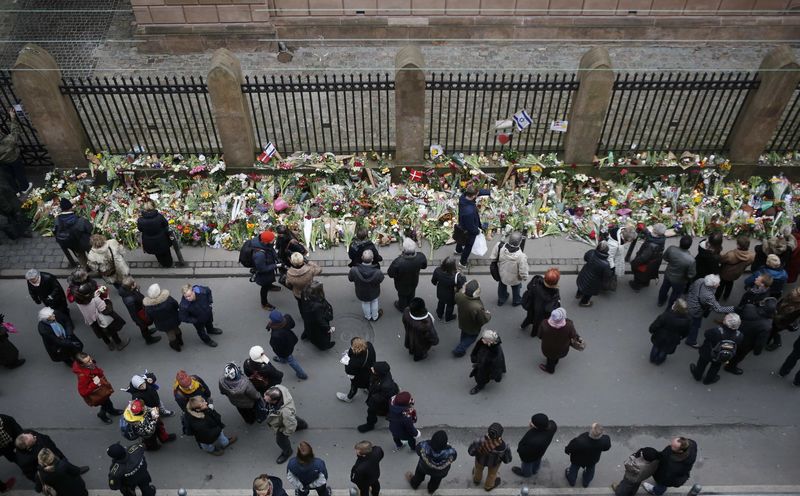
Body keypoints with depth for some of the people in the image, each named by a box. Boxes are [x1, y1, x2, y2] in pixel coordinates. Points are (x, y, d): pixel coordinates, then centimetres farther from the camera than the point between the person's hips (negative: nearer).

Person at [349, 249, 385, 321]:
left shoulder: (354, 271, -37)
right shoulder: (377, 272, -40)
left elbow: (350, 279, -14)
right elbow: (381, 279, -15)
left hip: (361, 294, 1)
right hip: (374, 294, -1)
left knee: (365, 304, 32)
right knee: (374, 302, 32)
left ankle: (368, 317, 58)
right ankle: (375, 317, 57)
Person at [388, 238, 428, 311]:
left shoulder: (398, 262, -45)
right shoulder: (421, 256, -34)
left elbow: (390, 274, -27)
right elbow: (424, 266, -10)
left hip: (402, 284, -3)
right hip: (414, 282, 3)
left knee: (402, 295, 29)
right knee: (411, 294, 34)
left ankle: (401, 307, 58)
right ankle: (410, 304, 63)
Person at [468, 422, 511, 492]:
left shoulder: (479, 442, -45)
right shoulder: (503, 446, -43)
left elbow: (471, 451, -21)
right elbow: (507, 459, -20)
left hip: (480, 459, 1)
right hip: (494, 462, -1)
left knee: (478, 468, 37)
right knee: (492, 473, 35)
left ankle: (476, 480, 67)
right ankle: (488, 486, 64)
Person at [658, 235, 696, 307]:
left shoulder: (671, 249, -30)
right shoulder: (691, 260, -39)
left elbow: (665, 258, -8)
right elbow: (691, 275, -24)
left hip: (668, 275, 4)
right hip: (679, 281, -3)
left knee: (665, 287, 34)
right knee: (676, 293, 27)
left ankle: (661, 301, 61)